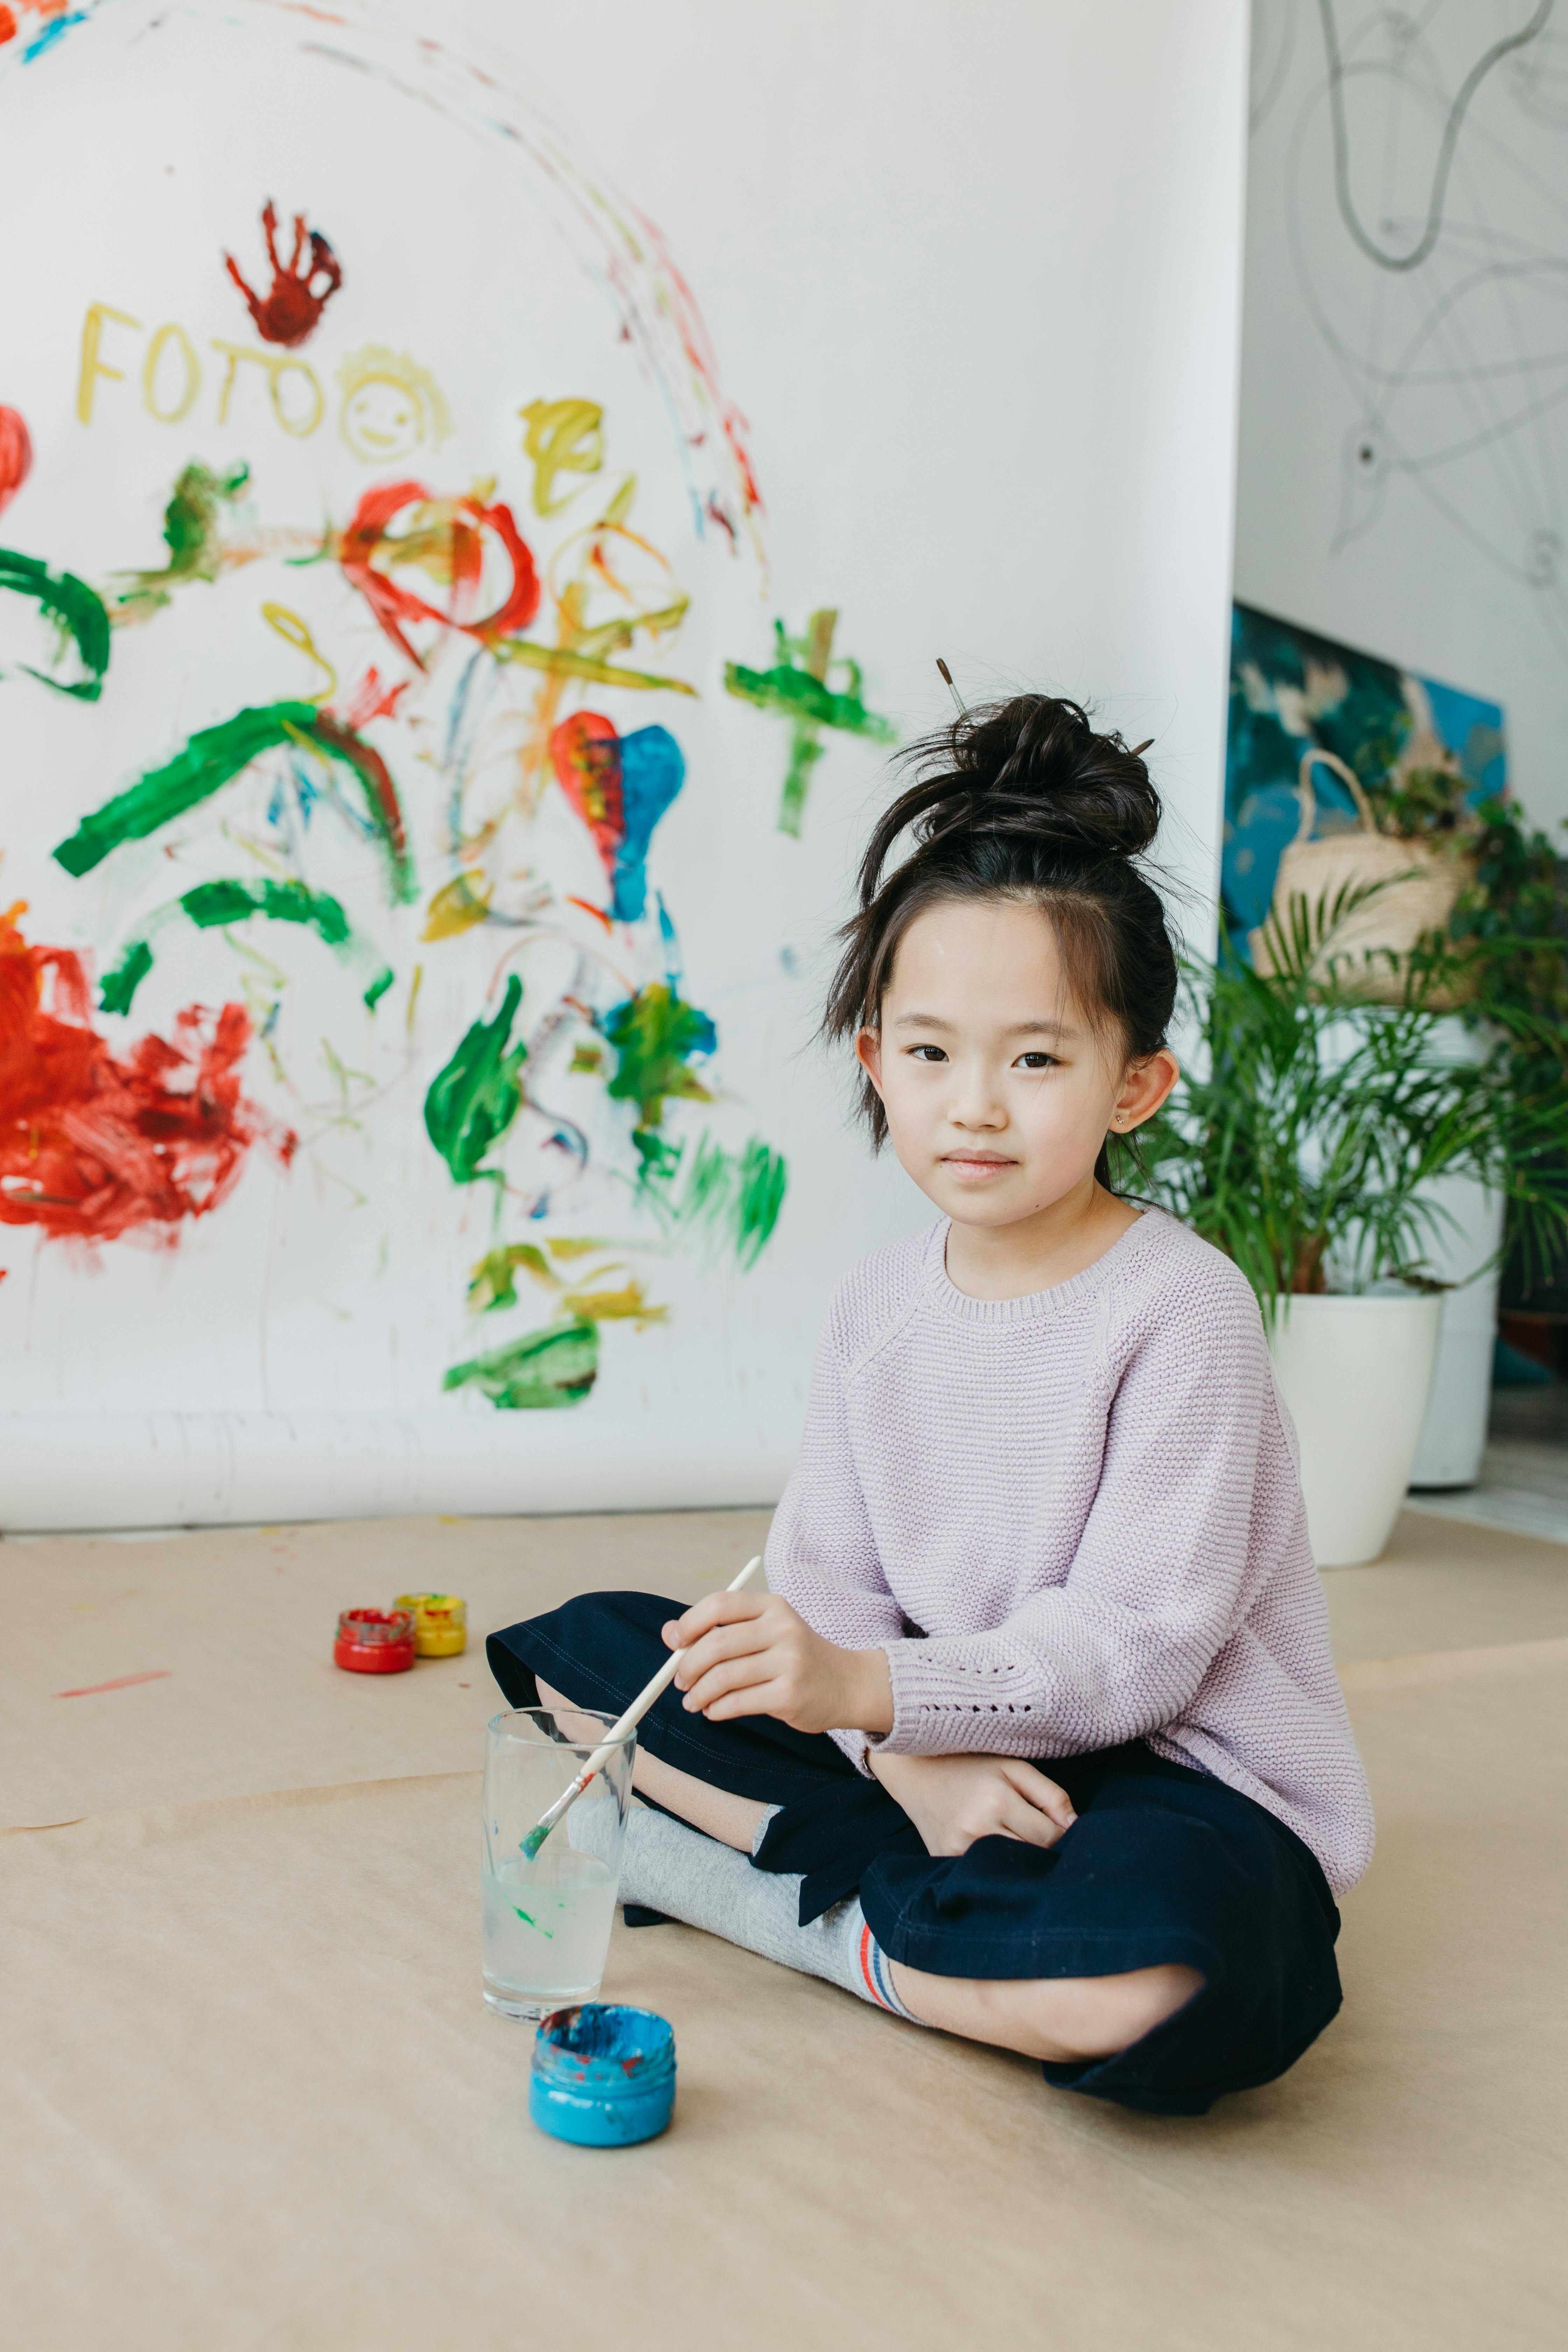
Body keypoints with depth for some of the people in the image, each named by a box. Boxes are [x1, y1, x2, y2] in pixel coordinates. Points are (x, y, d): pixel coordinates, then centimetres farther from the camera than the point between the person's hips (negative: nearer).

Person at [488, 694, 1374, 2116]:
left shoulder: (1179, 1306, -17)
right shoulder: (879, 1304, 2)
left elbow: (1136, 1644, -21)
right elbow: (830, 1580, -1)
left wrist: (875, 1690, -34)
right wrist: (910, 1759, -21)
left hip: (1175, 1776, -5)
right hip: (926, 1743, 6)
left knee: (1165, 1969, -41)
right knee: (583, 1650, 1)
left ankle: (823, 1916, -12)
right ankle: (940, 1894, -11)